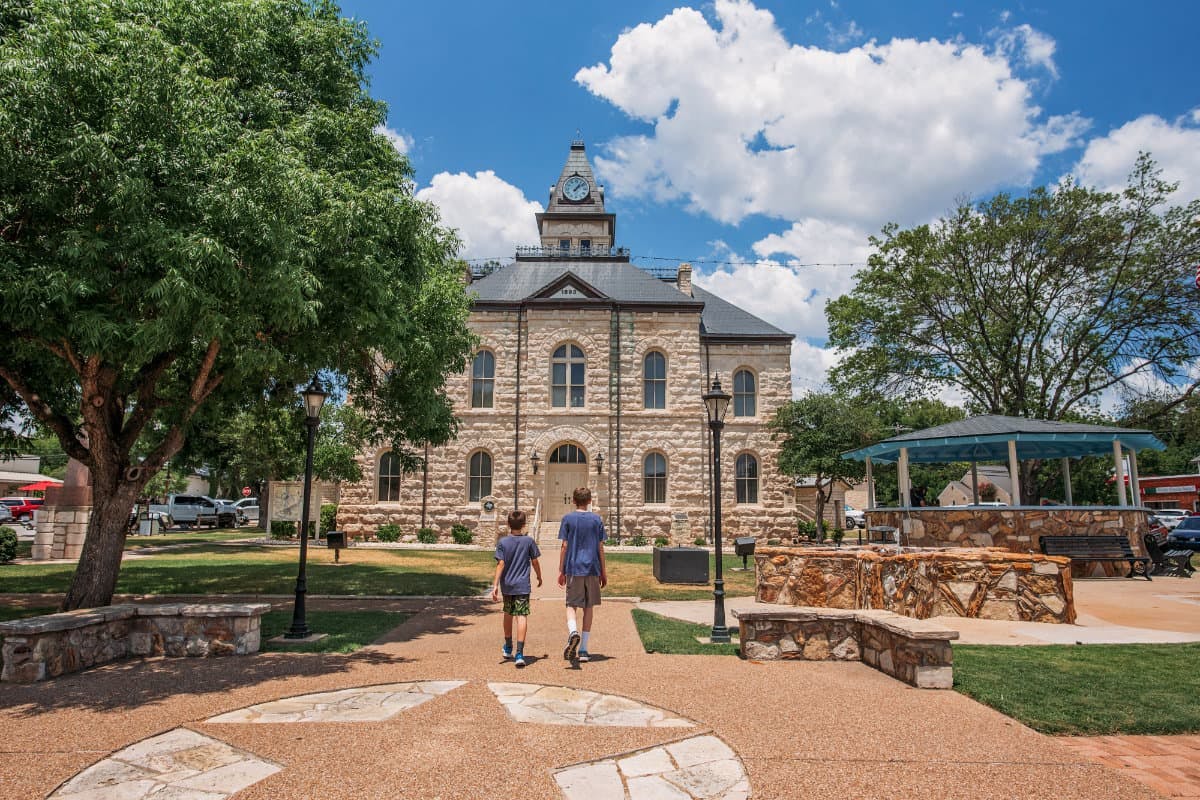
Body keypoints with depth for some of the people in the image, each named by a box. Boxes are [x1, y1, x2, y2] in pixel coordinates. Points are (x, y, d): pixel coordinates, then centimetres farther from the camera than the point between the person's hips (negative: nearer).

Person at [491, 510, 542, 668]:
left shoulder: (502, 542, -4)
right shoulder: (529, 541, -4)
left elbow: (501, 564, -10)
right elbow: (535, 562, 3)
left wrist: (495, 585, -10)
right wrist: (539, 577, 19)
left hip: (506, 585, 2)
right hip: (522, 585, -2)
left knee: (508, 614, 20)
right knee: (522, 616, -6)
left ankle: (508, 648, 36)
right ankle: (519, 653, -17)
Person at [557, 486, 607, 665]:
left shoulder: (568, 519, 0)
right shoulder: (597, 519, 3)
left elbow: (564, 547, -1)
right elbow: (600, 548, 4)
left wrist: (561, 571, 5)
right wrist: (603, 572, 11)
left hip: (573, 569, -1)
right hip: (592, 569, 1)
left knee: (571, 606, 5)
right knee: (588, 607, 9)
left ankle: (573, 632, -26)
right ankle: (583, 650, 11)